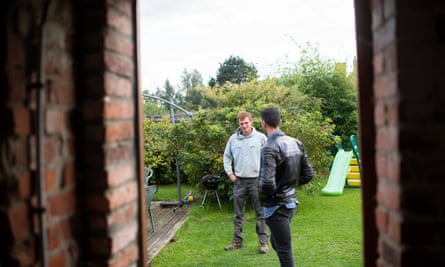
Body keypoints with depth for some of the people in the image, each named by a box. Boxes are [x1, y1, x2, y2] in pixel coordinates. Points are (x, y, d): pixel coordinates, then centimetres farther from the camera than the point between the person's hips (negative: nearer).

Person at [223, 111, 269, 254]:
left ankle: (263, 242, 11)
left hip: (257, 180, -2)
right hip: (239, 181, 3)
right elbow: (227, 157, 11)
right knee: (238, 214, 11)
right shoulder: (233, 138, 2)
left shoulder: (260, 137, -5)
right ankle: (237, 241, 22)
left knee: (261, 212, 2)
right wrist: (230, 173, 4)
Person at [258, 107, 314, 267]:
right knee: (276, 242, 24)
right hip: (291, 202, 8)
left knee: (284, 250, 3)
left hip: (276, 206, -8)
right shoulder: (296, 143, 2)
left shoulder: (269, 149, -21)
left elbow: (267, 183, -29)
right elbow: (308, 175, 6)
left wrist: (262, 197, -9)